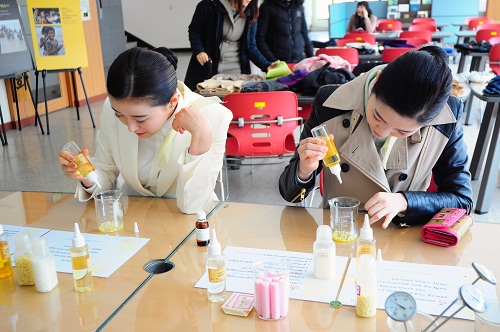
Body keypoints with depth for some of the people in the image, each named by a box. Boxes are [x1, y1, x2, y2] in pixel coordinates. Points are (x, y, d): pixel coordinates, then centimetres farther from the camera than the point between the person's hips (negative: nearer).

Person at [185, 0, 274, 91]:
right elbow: (194, 29, 2)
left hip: (235, 70, 2)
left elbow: (250, 46, 6)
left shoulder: (251, 14, 1)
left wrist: (266, 65, -7)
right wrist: (198, 51, -14)